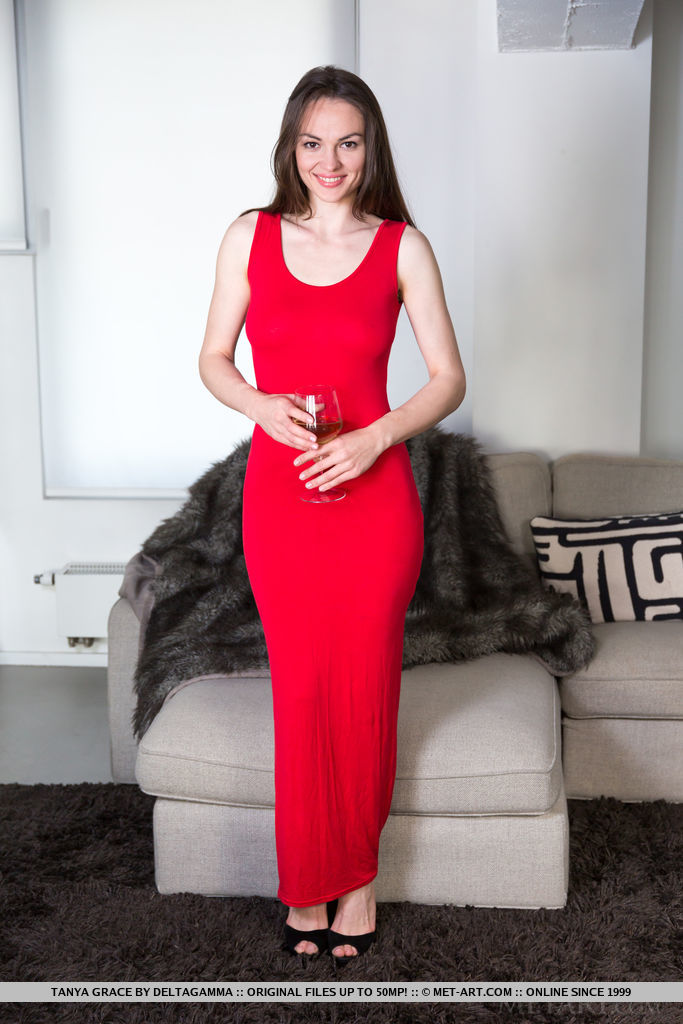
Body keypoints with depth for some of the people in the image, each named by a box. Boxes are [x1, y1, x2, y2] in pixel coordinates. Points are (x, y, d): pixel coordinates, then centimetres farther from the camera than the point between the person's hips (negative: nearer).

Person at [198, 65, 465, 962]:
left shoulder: (402, 247, 0)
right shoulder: (251, 237, 3)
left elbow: (449, 378, 0)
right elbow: (213, 359, 9)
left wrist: (374, 438, -15)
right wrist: (261, 405, -12)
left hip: (374, 494, -1)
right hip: (278, 493, 1)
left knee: (364, 687, 7)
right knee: (300, 688, 8)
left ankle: (359, 873, 28)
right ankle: (309, 880, 26)